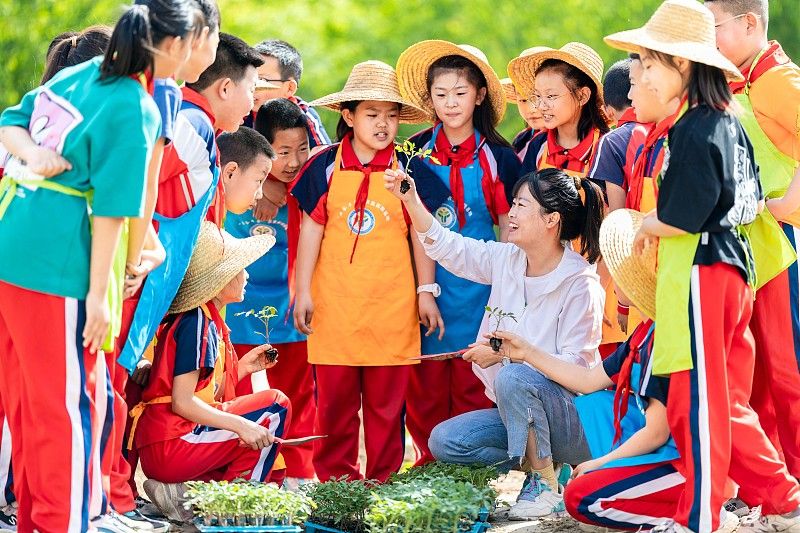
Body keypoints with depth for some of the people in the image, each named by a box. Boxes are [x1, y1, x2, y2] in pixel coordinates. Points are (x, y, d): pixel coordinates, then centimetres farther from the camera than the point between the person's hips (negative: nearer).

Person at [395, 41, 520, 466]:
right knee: (425, 385, 0)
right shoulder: (417, 153, 2)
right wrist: (424, 289, -8)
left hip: (479, 283, -1)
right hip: (428, 279, 1)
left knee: (473, 386, -1)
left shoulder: (497, 156, 1)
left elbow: (507, 229, 4)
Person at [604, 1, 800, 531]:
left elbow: (684, 217, -21)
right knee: (728, 402, 14)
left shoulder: (694, 130, -16)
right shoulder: (730, 122, 12)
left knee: (698, 402, -4)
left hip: (700, 270, -9)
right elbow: (750, 201, 18)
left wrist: (648, 227, -2)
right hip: (734, 266, 9)